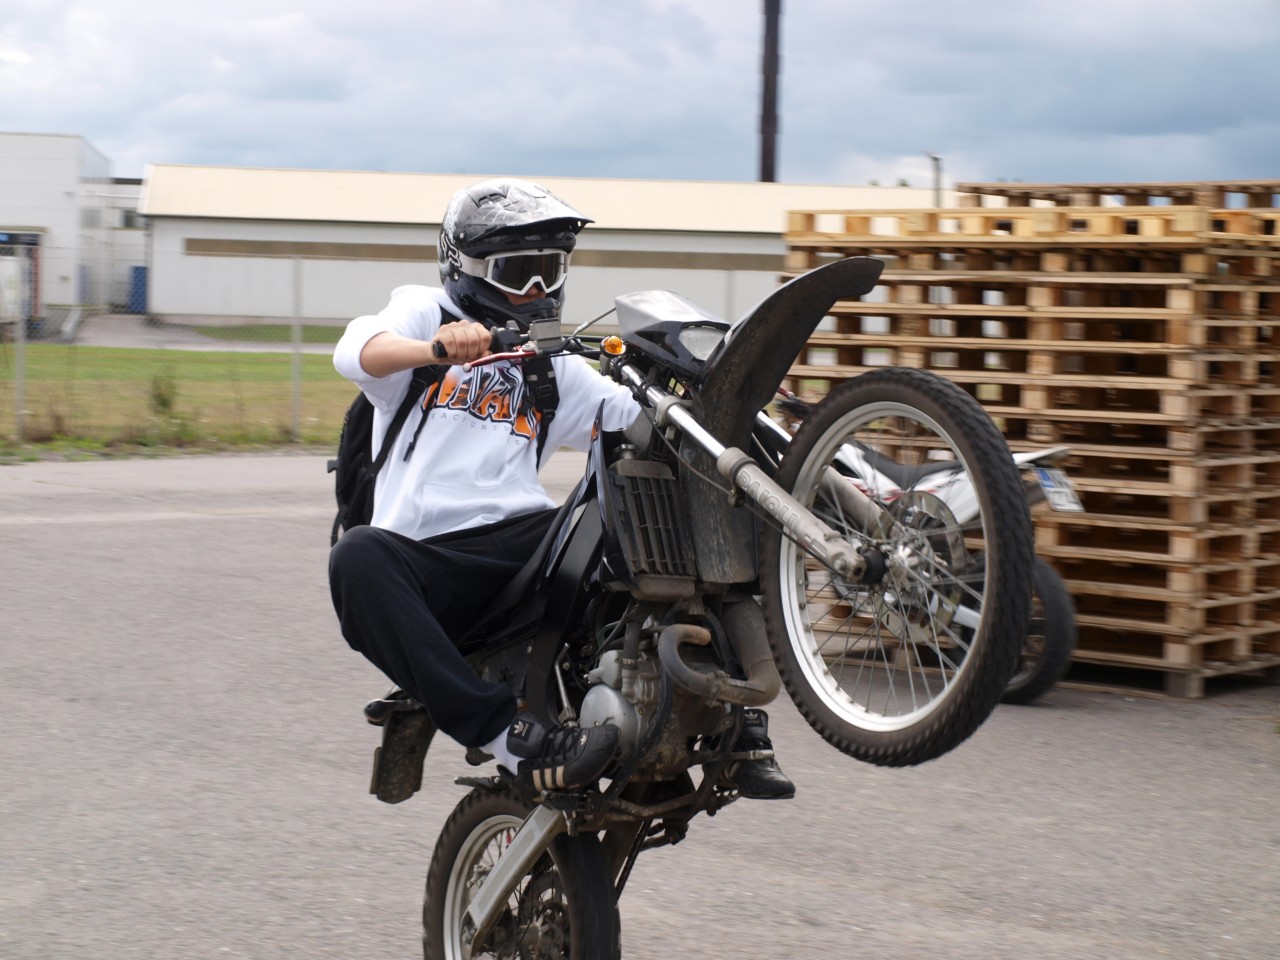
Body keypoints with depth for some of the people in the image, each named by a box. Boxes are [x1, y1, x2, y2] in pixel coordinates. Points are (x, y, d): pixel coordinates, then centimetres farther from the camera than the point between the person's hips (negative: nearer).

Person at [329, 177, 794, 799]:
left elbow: (636, 413, 15)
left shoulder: (552, 366, 28)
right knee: (360, 557, -38)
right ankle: (511, 736, -43)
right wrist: (437, 347, -31)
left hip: (527, 539, 4)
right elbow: (355, 351, -11)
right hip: (427, 555, -4)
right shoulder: (422, 311, 12)